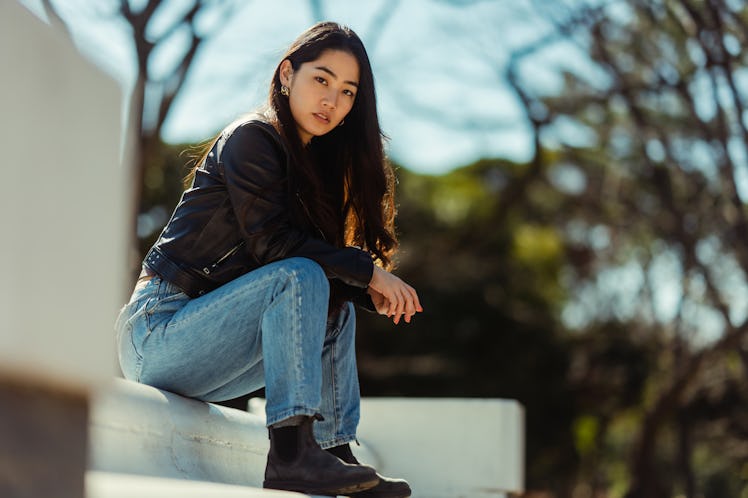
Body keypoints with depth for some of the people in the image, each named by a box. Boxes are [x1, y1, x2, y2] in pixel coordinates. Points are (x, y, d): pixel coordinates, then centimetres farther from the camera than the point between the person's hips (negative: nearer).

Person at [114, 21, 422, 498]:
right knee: (299, 279, -24)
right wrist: (368, 271, -16)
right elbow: (271, 241, -19)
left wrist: (369, 292, -8)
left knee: (336, 310, 12)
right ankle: (292, 453, -31)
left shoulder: (310, 160, 16)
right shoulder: (251, 139, -9)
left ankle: (337, 453, 2)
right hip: (158, 329, -9)